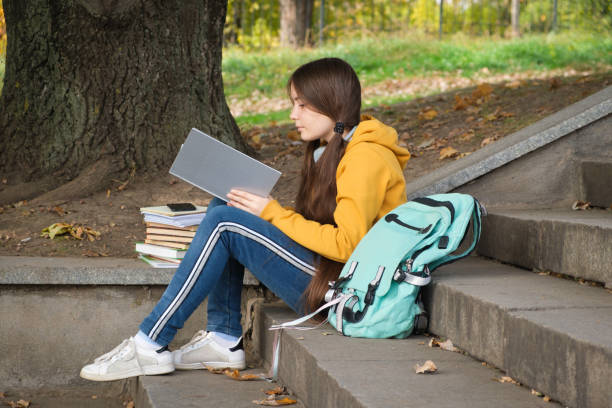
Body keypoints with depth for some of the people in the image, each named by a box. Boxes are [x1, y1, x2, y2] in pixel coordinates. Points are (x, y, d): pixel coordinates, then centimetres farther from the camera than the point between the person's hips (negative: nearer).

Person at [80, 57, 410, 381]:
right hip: (322, 272, 10)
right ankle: (224, 339, -1)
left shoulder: (365, 158, -14)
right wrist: (261, 210, 1)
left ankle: (150, 346, -14)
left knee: (223, 221, -17)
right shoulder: (332, 150, 17)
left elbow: (346, 244, -21)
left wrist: (273, 213, -14)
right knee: (223, 207, 3)